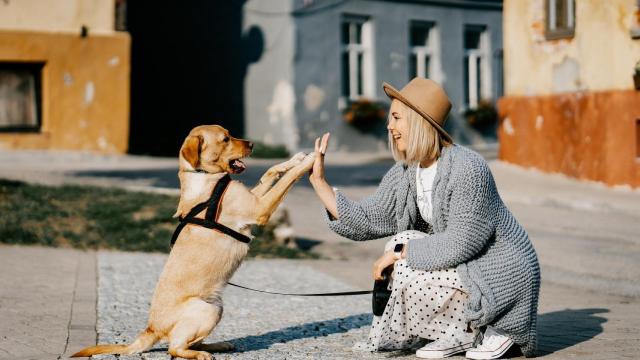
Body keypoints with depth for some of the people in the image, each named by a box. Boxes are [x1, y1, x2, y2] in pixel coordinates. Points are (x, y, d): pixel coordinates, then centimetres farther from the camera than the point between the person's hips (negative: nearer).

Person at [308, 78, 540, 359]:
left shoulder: (467, 168, -24)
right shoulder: (404, 173, 1)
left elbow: (461, 243, -27)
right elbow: (365, 222, 0)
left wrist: (400, 251, -20)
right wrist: (319, 180, -3)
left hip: (503, 275, -9)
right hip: (466, 267, 9)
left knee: (411, 278, -21)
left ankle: (489, 331, 0)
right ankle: (460, 334, 8)